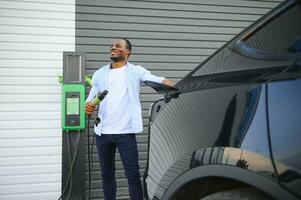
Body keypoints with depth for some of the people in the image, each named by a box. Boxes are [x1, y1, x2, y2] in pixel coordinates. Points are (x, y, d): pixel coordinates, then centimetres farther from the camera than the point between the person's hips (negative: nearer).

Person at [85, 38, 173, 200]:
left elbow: (157, 80, -8)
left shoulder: (136, 71, 4)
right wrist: (88, 105, -10)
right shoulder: (100, 74, 15)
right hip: (102, 132, 4)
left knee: (132, 174, -4)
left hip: (125, 132, -4)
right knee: (106, 174, 13)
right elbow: (92, 96, 14)